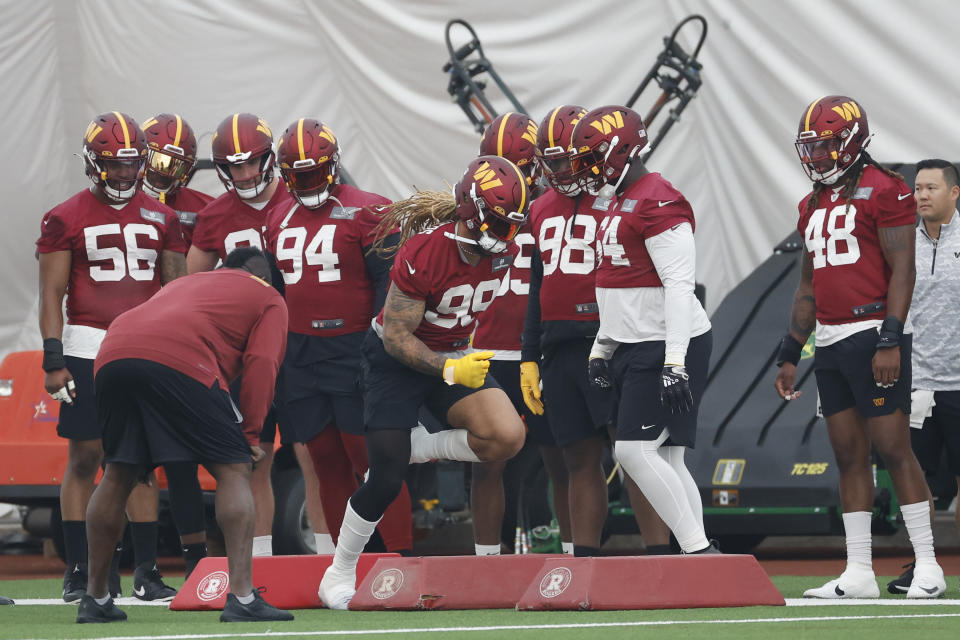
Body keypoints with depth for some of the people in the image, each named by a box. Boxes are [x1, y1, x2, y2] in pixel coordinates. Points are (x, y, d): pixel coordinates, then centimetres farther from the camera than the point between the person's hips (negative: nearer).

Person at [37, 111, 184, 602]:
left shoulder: (161, 219, 12)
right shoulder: (66, 220, 2)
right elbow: (52, 296, 0)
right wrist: (53, 360, -8)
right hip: (87, 349, -3)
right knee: (85, 458, -3)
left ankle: (146, 571, 5)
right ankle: (78, 571, 1)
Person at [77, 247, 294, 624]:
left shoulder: (185, 282, 41)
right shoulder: (268, 299, 24)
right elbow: (261, 363, 7)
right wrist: (251, 434, 8)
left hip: (113, 355, 6)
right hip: (178, 362, -6)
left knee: (119, 476, 20)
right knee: (233, 470, 3)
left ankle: (95, 600, 26)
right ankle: (241, 597, -7)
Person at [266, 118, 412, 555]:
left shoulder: (365, 212, -5)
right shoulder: (279, 219, 14)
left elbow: (388, 285, -9)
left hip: (351, 352, -6)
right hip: (299, 353, 6)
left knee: (373, 461, -7)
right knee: (327, 464, 8)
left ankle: (402, 559, -5)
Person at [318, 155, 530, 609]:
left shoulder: (502, 252, -10)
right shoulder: (423, 253, -29)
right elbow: (396, 336, -24)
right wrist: (449, 369, -33)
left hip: (454, 354, 5)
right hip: (396, 361, -5)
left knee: (507, 437, -22)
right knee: (386, 482, -7)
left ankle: (416, 448, 3)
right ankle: (339, 574, 16)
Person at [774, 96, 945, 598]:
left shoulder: (883, 191, -7)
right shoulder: (814, 206, 18)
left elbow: (902, 271, -12)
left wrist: (890, 340, -19)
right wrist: (789, 354, 20)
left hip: (872, 335, -8)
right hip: (830, 343, 8)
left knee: (892, 448, -8)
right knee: (849, 456, 7)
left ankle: (927, 565, -4)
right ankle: (858, 572, 8)